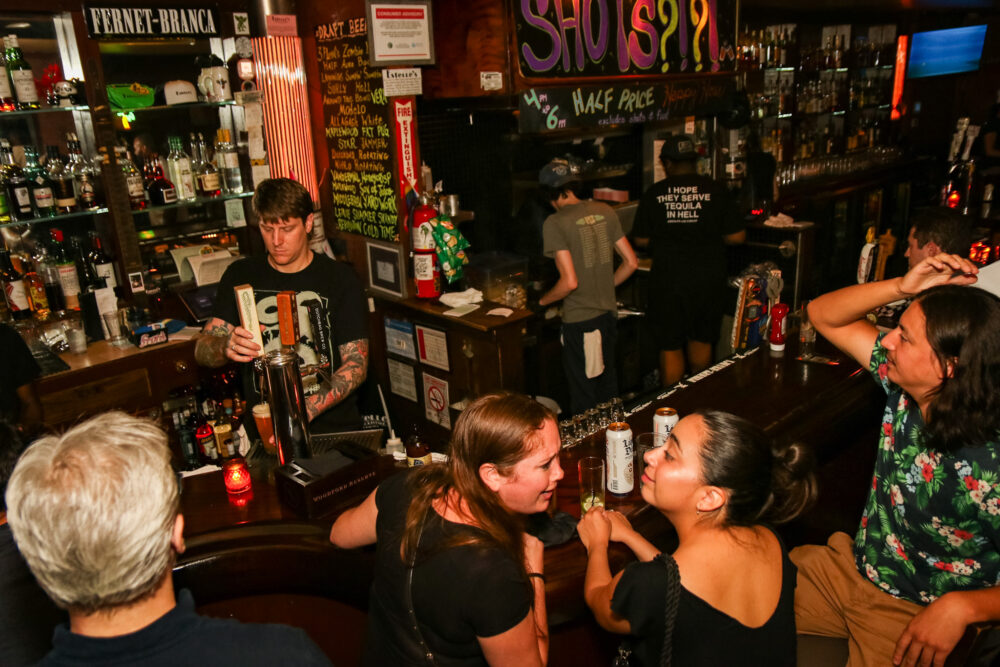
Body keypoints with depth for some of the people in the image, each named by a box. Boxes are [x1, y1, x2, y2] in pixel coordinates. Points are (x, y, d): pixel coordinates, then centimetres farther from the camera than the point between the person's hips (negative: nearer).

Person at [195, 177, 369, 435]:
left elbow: (357, 363, -3)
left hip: (333, 426, -1)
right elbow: (202, 349, 6)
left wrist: (307, 410, -18)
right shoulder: (241, 276, 10)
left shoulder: (339, 278, 3)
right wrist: (227, 347, -19)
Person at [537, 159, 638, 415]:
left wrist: (543, 300, -3)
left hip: (580, 320, -6)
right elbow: (631, 262, 6)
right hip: (609, 312, 6)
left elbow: (570, 281, -20)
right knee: (608, 386, 23)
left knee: (584, 397, 8)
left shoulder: (555, 223, -15)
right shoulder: (605, 211, 3)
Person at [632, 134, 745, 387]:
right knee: (701, 340, 20)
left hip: (668, 280, -1)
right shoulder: (715, 190, -4)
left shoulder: (653, 194, -3)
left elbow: (641, 240, 3)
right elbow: (737, 236, -2)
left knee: (670, 347, 8)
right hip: (708, 278, 2)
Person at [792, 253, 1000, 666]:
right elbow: (822, 314, -6)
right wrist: (901, 288, -20)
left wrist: (961, 608, -33)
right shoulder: (903, 384, -10)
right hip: (848, 564, 6)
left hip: (916, 618, -5)